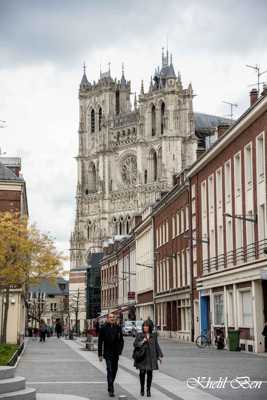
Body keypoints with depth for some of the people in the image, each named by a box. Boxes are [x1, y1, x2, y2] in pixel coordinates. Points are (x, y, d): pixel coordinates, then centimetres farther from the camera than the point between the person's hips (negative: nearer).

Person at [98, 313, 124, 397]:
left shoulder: (118, 328, 4)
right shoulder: (103, 328, -5)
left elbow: (121, 340, 8)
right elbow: (100, 342, -2)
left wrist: (120, 350, -7)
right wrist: (100, 354, -4)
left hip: (116, 353, 4)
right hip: (108, 353, -4)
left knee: (114, 370, 13)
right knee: (109, 370, -12)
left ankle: (110, 386, 32)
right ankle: (110, 390, -12)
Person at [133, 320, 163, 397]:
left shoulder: (154, 336, 9)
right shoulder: (139, 335, 4)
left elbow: (157, 346, 13)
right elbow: (135, 344, 0)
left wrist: (159, 356, 11)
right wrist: (142, 342, -13)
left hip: (151, 357, 1)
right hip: (142, 357, -1)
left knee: (149, 373, -1)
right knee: (142, 373, -2)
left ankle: (148, 390, 8)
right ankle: (142, 389, 16)